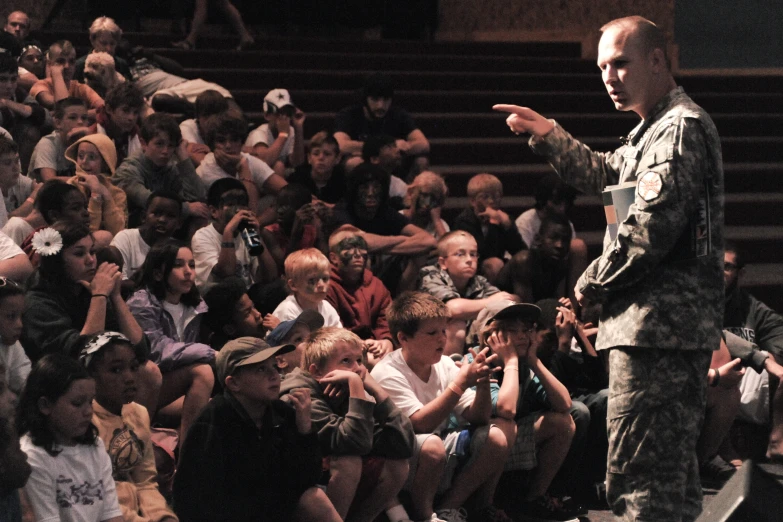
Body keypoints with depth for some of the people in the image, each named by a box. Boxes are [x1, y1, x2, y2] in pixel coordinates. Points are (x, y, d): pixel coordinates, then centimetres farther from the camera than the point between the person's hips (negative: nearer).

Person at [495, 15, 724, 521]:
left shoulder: (680, 127, -13)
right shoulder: (656, 127, 21)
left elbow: (647, 229, -21)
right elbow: (605, 175, 35)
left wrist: (591, 282, -8)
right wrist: (549, 134, 22)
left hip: (657, 326, -11)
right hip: (677, 326, 11)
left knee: (636, 480, -13)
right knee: (673, 472, 16)